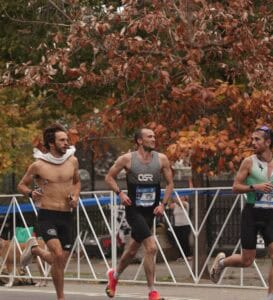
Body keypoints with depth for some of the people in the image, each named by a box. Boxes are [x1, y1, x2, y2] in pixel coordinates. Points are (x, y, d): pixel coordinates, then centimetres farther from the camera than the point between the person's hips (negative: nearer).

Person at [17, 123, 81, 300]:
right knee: (58, 255, -22)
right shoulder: (38, 165, -6)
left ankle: (35, 249, 39)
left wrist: (76, 197, 3)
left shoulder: (72, 161, 4)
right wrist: (31, 193, -15)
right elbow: (22, 185, 7)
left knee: (61, 262, 9)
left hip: (67, 216, 4)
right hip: (47, 215, -4)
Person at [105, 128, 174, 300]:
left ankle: (114, 276, 47)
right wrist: (120, 193, -12)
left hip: (151, 211, 5)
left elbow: (170, 184, 7)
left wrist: (163, 204, -5)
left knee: (133, 250, 20)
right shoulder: (127, 159, -7)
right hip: (134, 210, -5)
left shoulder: (161, 159, -1)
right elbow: (109, 177, 3)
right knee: (151, 248, -18)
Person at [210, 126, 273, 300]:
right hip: (252, 213, -2)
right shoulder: (249, 162, -4)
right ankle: (222, 261, 33)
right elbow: (236, 187, -5)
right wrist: (254, 187, -20)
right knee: (247, 261, 2)